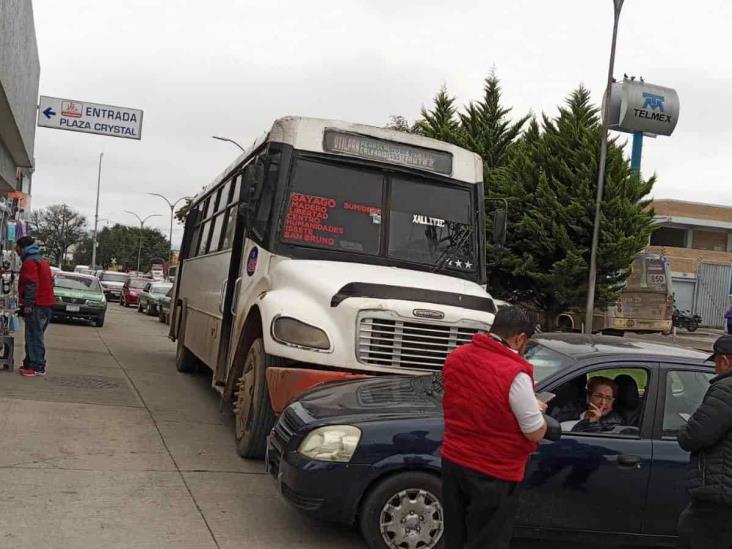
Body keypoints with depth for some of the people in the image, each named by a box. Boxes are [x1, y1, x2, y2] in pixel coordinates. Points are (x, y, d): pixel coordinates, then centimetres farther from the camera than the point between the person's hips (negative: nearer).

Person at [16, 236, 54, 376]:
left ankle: (37, 367, -10)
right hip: (46, 304, 10)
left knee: (33, 336, -9)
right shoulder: (42, 261, 22)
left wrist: (28, 304, -20)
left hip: (36, 306, -10)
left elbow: (31, 285, -20)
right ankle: (30, 364, 18)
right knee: (35, 336, 13)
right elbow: (49, 282, 25)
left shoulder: (30, 262, -10)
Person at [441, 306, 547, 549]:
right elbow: (536, 432, -16)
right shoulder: (515, 374, -24)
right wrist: (535, 410, 6)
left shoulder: (455, 357, -3)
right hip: (493, 473, -6)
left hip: (452, 461, 6)